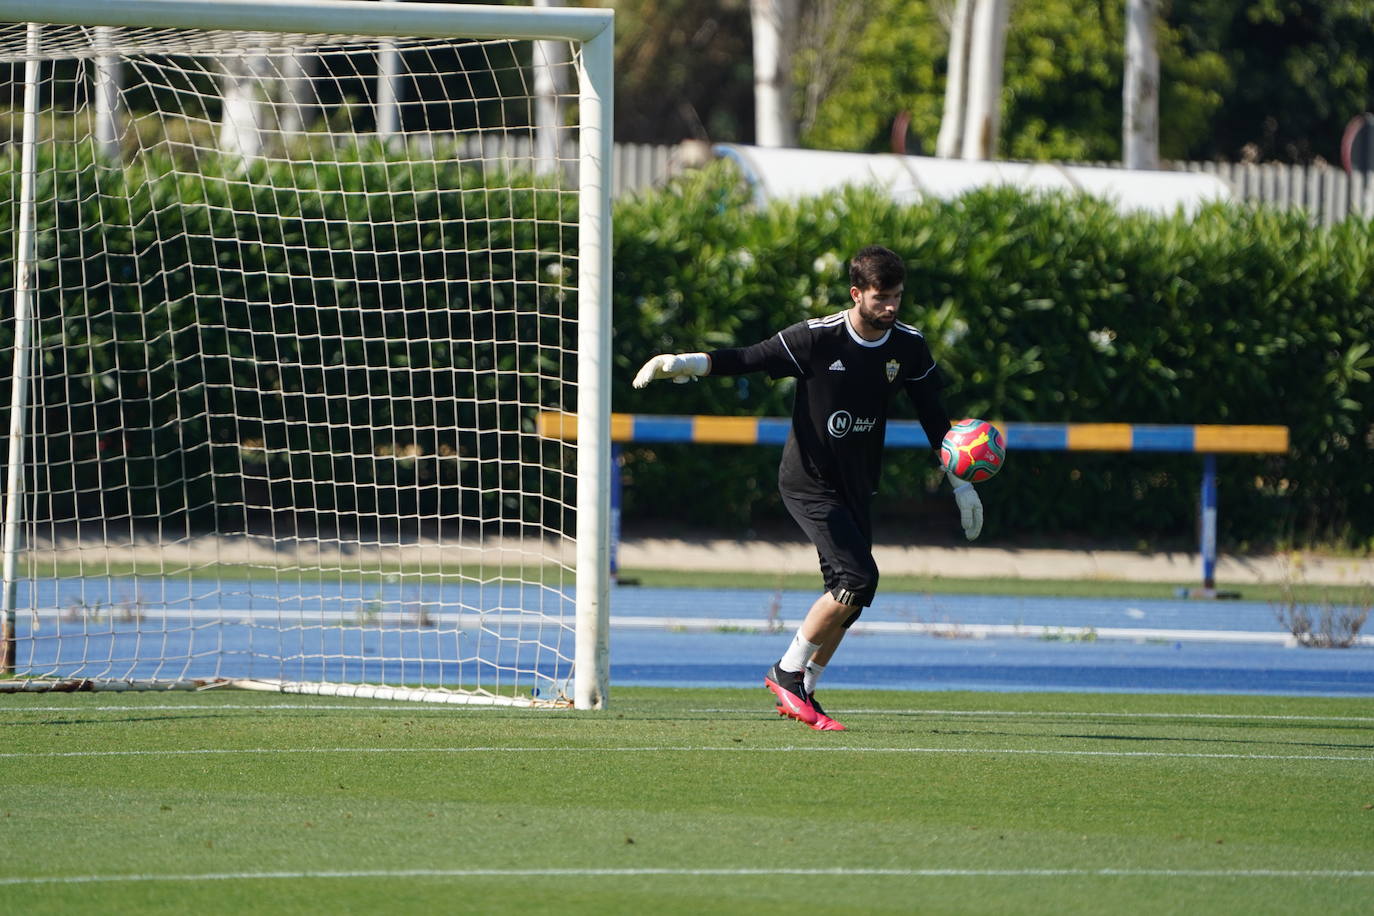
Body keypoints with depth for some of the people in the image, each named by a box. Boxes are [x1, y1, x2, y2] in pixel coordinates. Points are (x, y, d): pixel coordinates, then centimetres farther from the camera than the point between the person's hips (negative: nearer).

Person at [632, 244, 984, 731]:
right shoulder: (818, 338, -17)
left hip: (857, 487, 6)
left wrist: (962, 484, 11)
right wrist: (683, 363, -30)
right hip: (809, 481, -6)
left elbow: (934, 417, 9)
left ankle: (802, 693, 18)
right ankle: (787, 673, -4)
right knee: (857, 578, -19)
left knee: (847, 595, 5)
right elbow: (750, 358, -16)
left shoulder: (908, 345, -1)